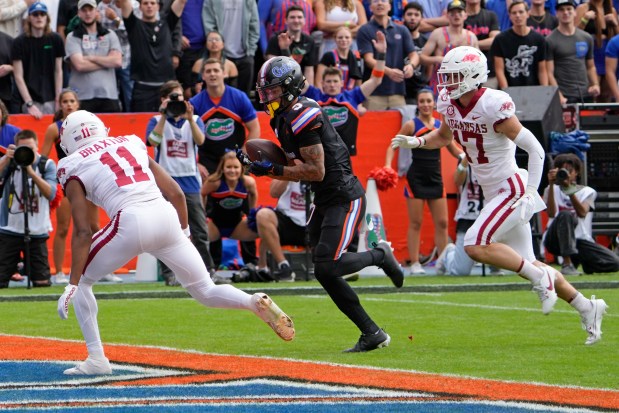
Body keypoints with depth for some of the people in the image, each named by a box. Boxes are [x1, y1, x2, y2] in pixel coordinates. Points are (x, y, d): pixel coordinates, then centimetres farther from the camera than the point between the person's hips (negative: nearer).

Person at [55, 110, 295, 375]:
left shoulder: (74, 167, 11)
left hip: (131, 222, -5)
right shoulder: (130, 145, 25)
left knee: (81, 280, 17)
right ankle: (255, 302, -11)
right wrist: (184, 231, 35)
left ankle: (96, 359, 7)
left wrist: (72, 285, 0)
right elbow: (175, 193, 20)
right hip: (167, 217, 5)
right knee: (207, 293, 17)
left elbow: (83, 232, 1)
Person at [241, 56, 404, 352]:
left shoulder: (303, 116, -20)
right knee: (324, 272, 6)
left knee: (328, 266, -18)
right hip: (324, 200, 10)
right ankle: (372, 333, 12)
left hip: (345, 197, -10)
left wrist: (272, 169, -20)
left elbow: (316, 171, -22)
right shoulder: (282, 119, 11)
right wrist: (262, 167, 6)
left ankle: (380, 255, 9)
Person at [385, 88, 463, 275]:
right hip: (416, 177, -4)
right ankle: (415, 263, 2)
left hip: (435, 178, 4)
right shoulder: (411, 125, -3)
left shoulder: (441, 125, 7)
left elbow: (455, 151, 15)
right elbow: (393, 146, -3)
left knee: (442, 222, 4)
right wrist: (388, 165, -19)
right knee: (415, 223, -2)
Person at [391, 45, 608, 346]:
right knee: (525, 264, 11)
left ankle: (541, 278, -6)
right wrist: (415, 142, 3)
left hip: (512, 189, -9)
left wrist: (530, 194, -22)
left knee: (475, 246, -21)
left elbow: (534, 149, -19)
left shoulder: (492, 106, -23)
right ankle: (587, 307, 23)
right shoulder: (450, 103, 1)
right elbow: (444, 136, 23)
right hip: (493, 193, 9)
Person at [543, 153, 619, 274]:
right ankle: (567, 264, -30)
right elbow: (551, 213, -10)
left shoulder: (587, 192, 12)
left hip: (581, 240, 2)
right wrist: (551, 185, -15)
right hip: (556, 240, -2)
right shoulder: (553, 190, 12)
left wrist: (569, 189, -21)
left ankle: (576, 260, 9)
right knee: (565, 214, -35)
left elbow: (582, 213, -11)